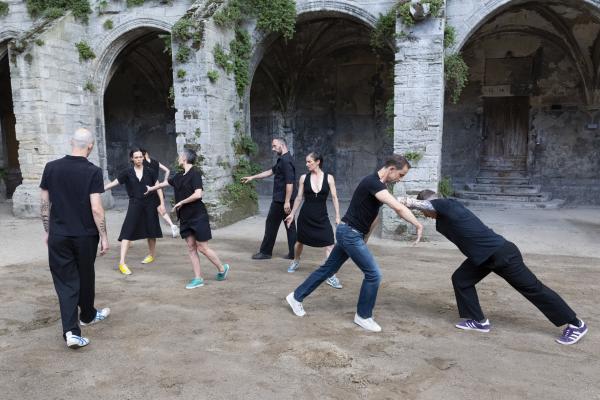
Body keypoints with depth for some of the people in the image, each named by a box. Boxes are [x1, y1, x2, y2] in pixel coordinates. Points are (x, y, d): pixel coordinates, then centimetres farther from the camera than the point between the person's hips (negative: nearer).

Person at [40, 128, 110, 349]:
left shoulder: (51, 167, -1)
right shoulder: (93, 171, -12)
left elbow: (45, 204, 4)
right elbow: (96, 208, -15)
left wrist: (48, 231, 15)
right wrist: (104, 236, -6)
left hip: (58, 235, 2)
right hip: (85, 236, -2)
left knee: (65, 281, 5)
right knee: (85, 277, 17)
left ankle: (71, 331, -3)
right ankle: (87, 316, 37)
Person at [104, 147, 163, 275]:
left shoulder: (149, 171, 2)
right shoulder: (127, 172, 1)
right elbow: (114, 183, 1)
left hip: (149, 204, 1)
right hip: (135, 204, -1)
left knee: (151, 230, 11)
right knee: (127, 231, -9)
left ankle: (152, 254, 35)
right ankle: (122, 262, -9)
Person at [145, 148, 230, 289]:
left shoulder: (195, 173, -12)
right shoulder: (179, 176, 11)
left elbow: (198, 194, -23)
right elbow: (164, 183, 29)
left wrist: (180, 203, -13)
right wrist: (150, 189, 43)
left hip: (198, 216, -7)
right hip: (185, 218, 8)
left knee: (202, 248, -4)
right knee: (191, 248, 6)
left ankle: (222, 269, 16)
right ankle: (198, 279, 12)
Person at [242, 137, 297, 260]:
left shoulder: (286, 161, -17)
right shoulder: (283, 160, 15)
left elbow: (290, 182, -24)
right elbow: (271, 171, 24)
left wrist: (287, 202, -26)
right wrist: (252, 177, 25)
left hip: (281, 199, -10)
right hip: (286, 199, 10)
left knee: (271, 224, 3)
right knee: (290, 225, 10)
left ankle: (265, 252, 14)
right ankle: (293, 253, 13)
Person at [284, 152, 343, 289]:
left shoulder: (329, 178, -4)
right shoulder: (304, 178, -1)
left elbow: (334, 197, -2)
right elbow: (299, 197, 7)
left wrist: (337, 216, -5)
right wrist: (292, 214, 9)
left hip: (322, 216, -1)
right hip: (305, 215, 1)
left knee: (329, 244, -10)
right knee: (300, 240, 18)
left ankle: (330, 275, -5)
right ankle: (296, 261, 47)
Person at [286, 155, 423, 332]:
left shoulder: (379, 186, 10)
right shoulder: (372, 182, -22)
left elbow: (373, 215, 18)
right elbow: (398, 208, -32)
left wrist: (365, 238, 18)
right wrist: (418, 225, -26)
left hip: (350, 233, 10)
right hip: (349, 233, -10)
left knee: (328, 268, 17)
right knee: (373, 274, -5)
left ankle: (296, 297, 29)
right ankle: (363, 316, 12)